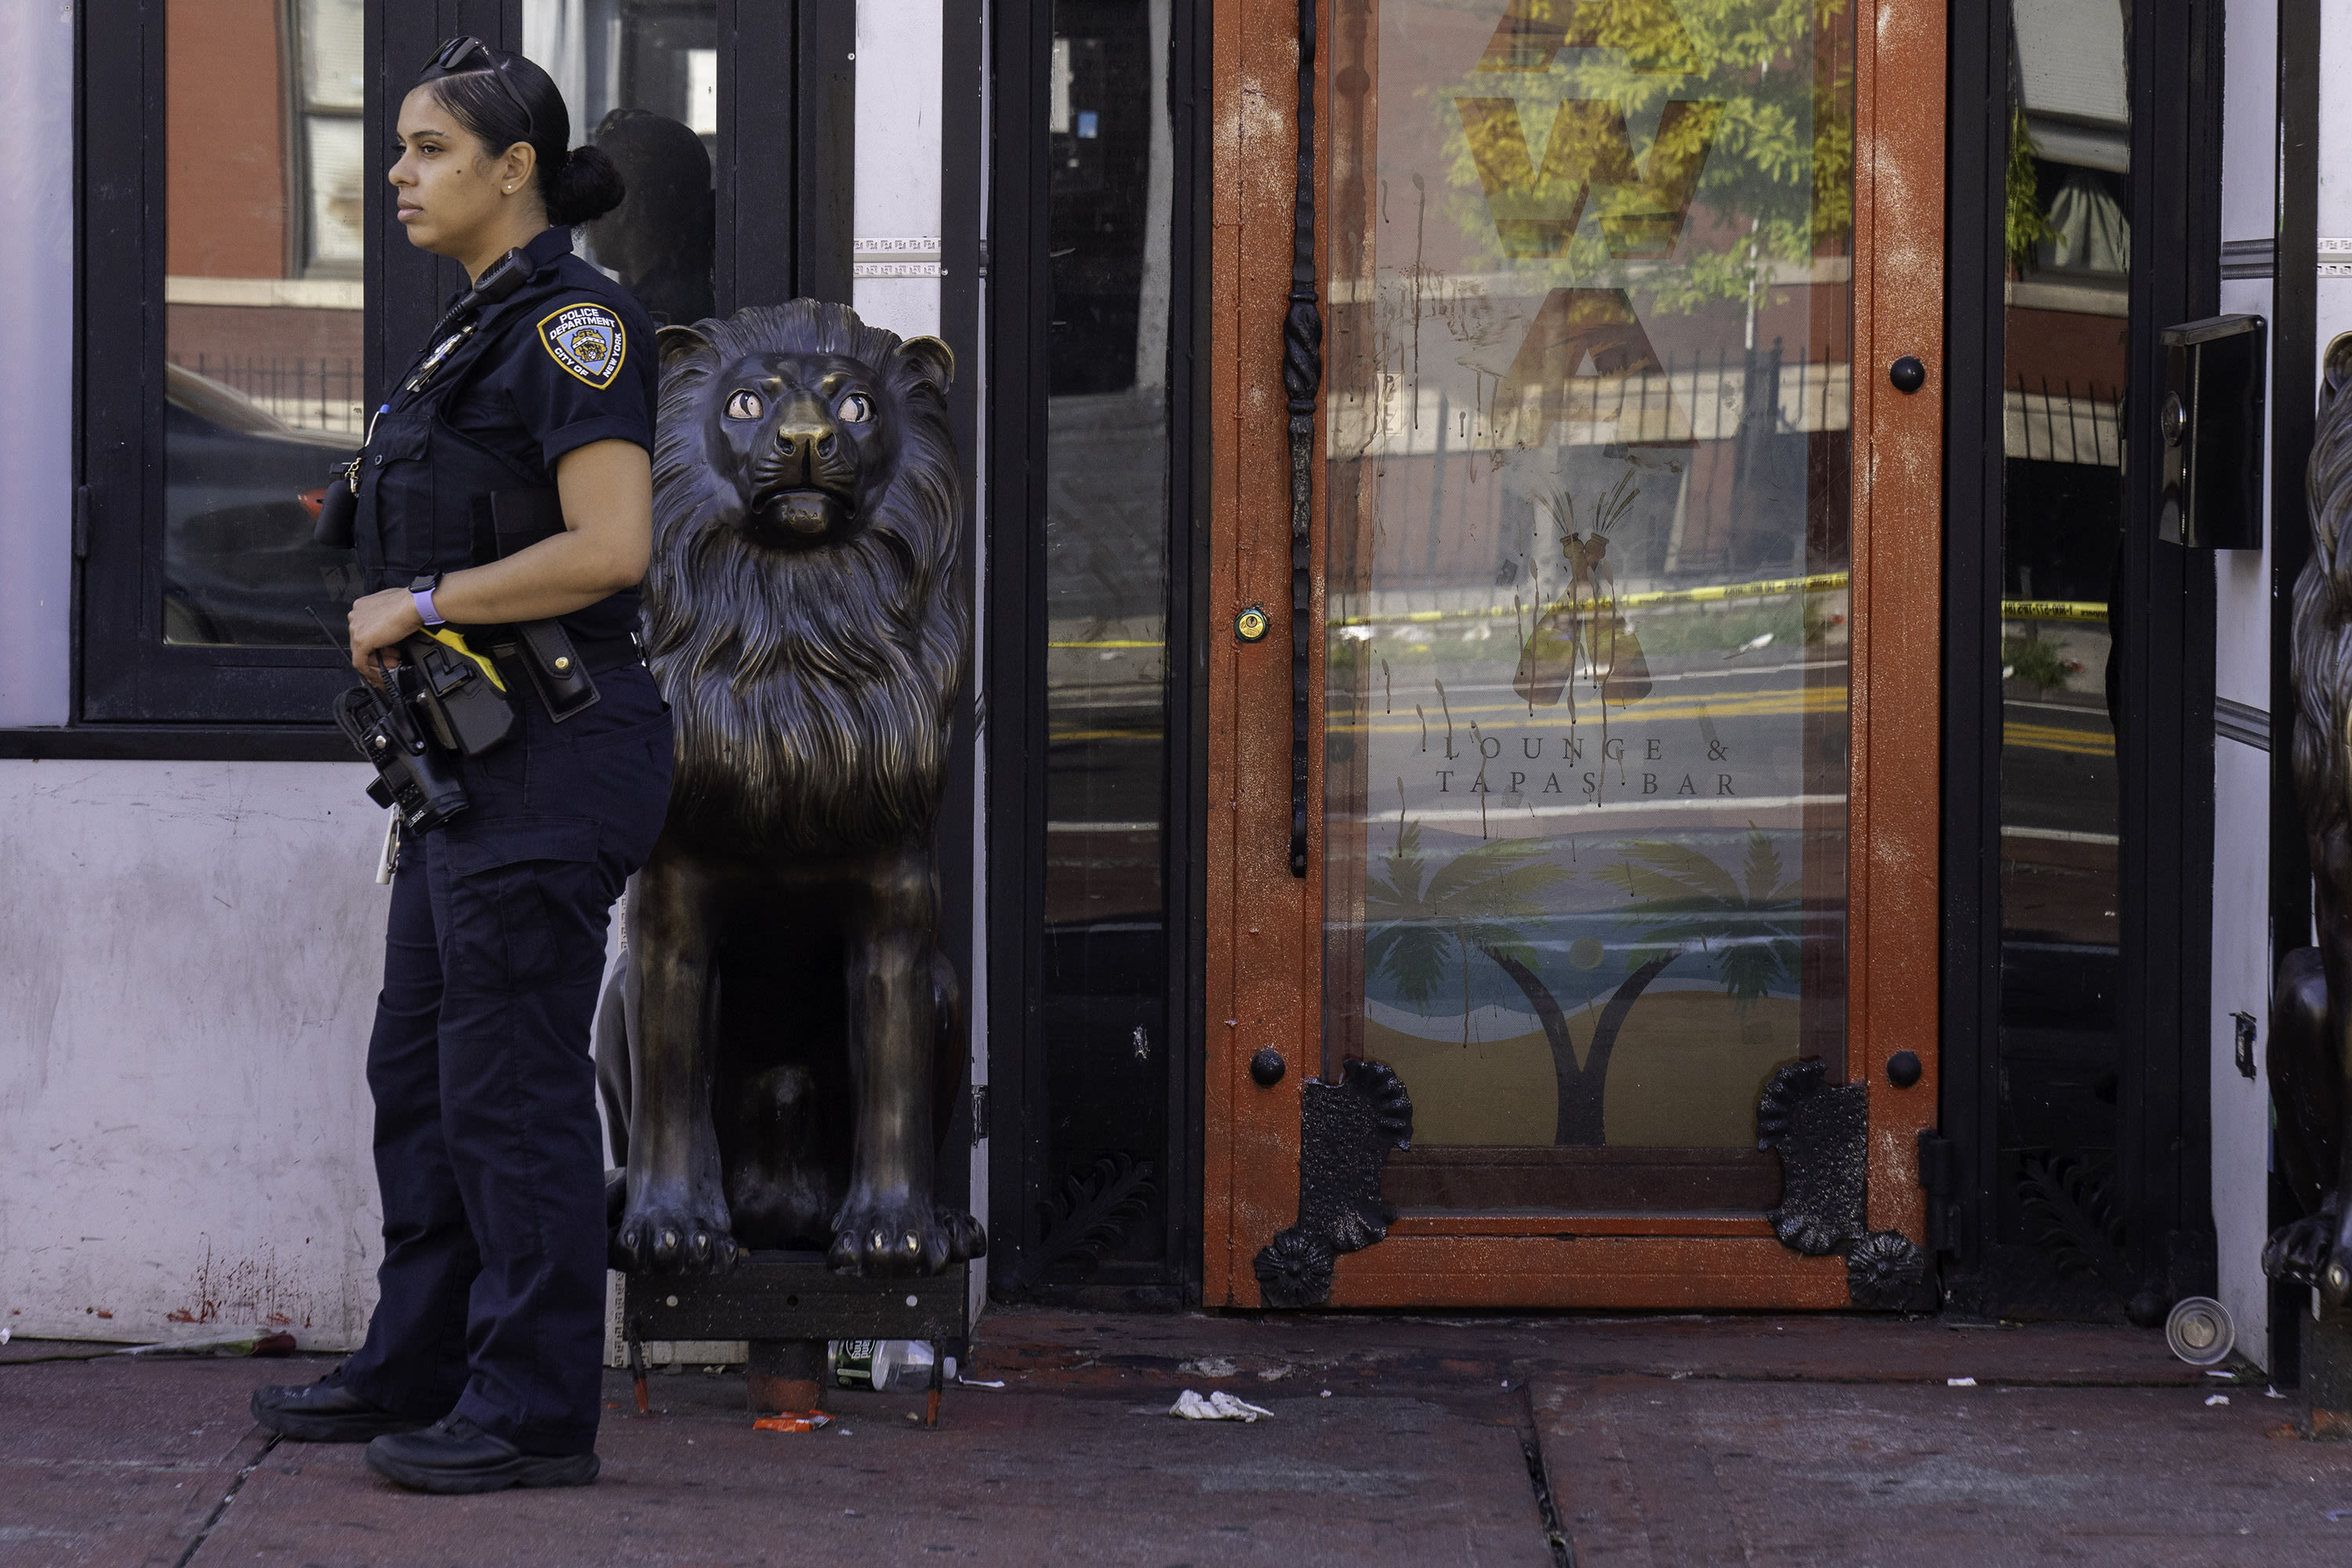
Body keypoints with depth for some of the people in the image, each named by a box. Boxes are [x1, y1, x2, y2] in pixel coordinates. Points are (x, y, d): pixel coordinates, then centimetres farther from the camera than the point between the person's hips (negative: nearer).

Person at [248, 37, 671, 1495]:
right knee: (422, 1069, 15)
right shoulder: (482, 332, 17)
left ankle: (535, 1410, 0)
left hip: (552, 757, -10)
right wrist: (397, 627, 12)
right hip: (477, 757, 10)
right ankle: (419, 1368, 25)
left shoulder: (575, 322, -13)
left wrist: (423, 602, -15)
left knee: (512, 1084, -6)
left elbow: (612, 546, -23)